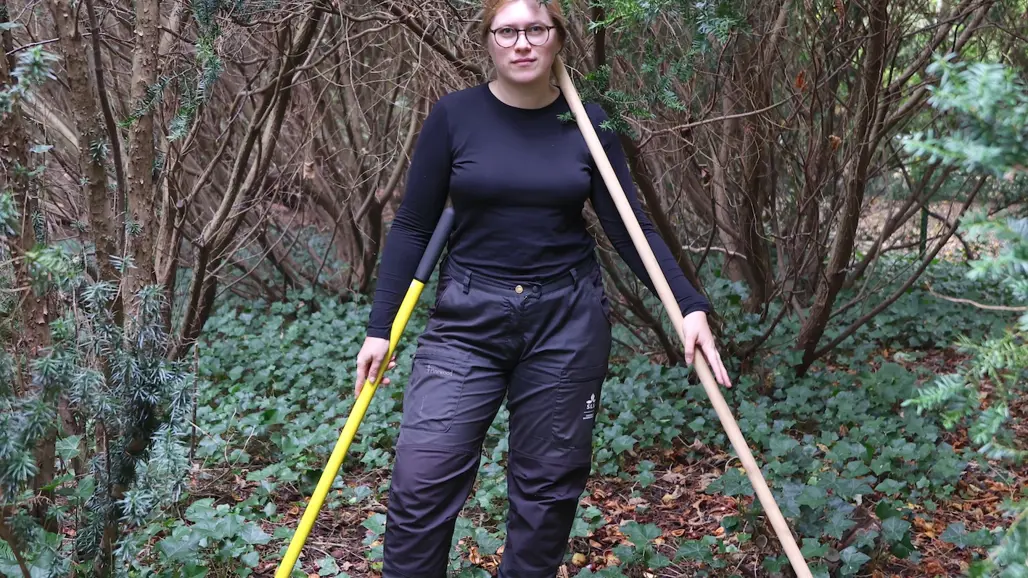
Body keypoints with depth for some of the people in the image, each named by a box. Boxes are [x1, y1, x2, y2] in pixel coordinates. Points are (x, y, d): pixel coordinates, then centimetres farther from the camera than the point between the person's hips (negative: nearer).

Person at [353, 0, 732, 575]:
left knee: (549, 483, 8)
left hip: (567, 321, 1)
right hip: (470, 319, -1)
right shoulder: (455, 115, -3)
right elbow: (412, 227, 1)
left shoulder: (588, 123, 0)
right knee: (422, 479, -7)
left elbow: (631, 227, 2)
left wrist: (690, 306, -9)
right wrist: (380, 328, -1)